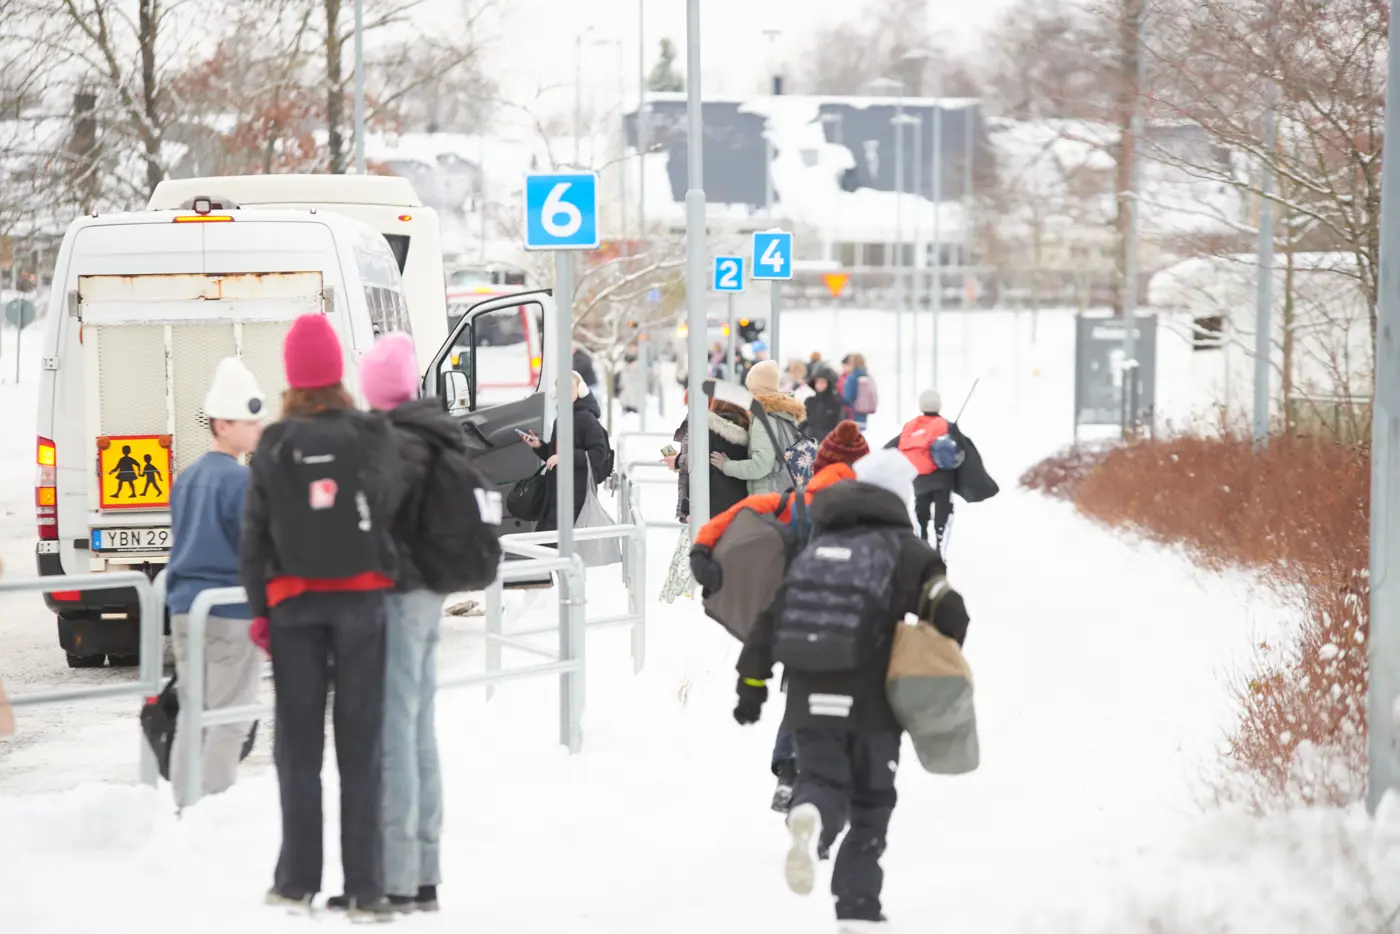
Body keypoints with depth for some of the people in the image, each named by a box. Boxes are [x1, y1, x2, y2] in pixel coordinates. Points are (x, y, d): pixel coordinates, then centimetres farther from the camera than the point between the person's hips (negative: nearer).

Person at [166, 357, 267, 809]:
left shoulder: (188, 478, 13)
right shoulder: (240, 480, -14)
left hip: (186, 610, 8)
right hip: (232, 613, -8)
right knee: (228, 720, -3)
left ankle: (186, 807, 15)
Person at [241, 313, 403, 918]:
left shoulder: (274, 447, -3)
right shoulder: (372, 436, -6)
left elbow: (254, 534, -1)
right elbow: (388, 506, -9)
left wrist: (258, 608, 6)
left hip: (293, 600, 0)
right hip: (362, 596, 0)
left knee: (298, 743, 8)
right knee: (360, 743, 2)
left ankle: (298, 881, 7)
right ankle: (363, 887, -1)